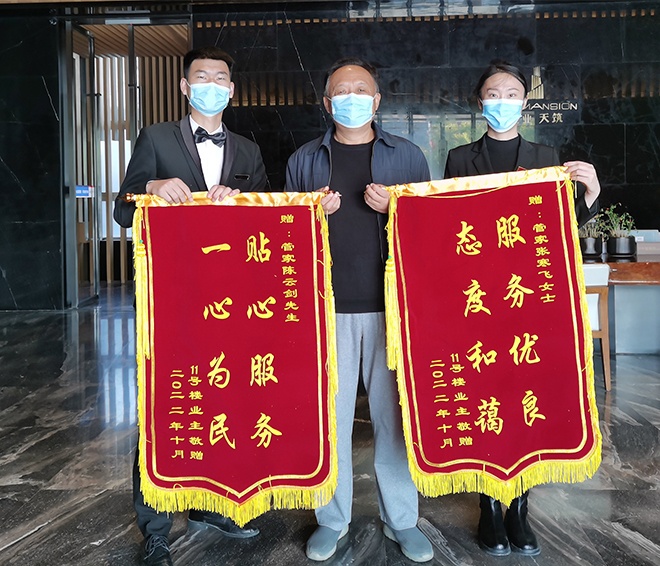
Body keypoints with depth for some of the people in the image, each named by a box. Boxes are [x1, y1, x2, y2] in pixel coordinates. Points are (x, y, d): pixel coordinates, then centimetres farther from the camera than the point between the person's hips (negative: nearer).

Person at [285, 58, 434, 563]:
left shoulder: (407, 156, 11)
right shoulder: (304, 161, 13)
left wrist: (394, 208, -9)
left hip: (392, 305, 0)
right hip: (326, 307, 1)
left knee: (395, 412, 3)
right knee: (328, 415, 4)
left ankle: (401, 520, 19)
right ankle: (332, 519, 20)